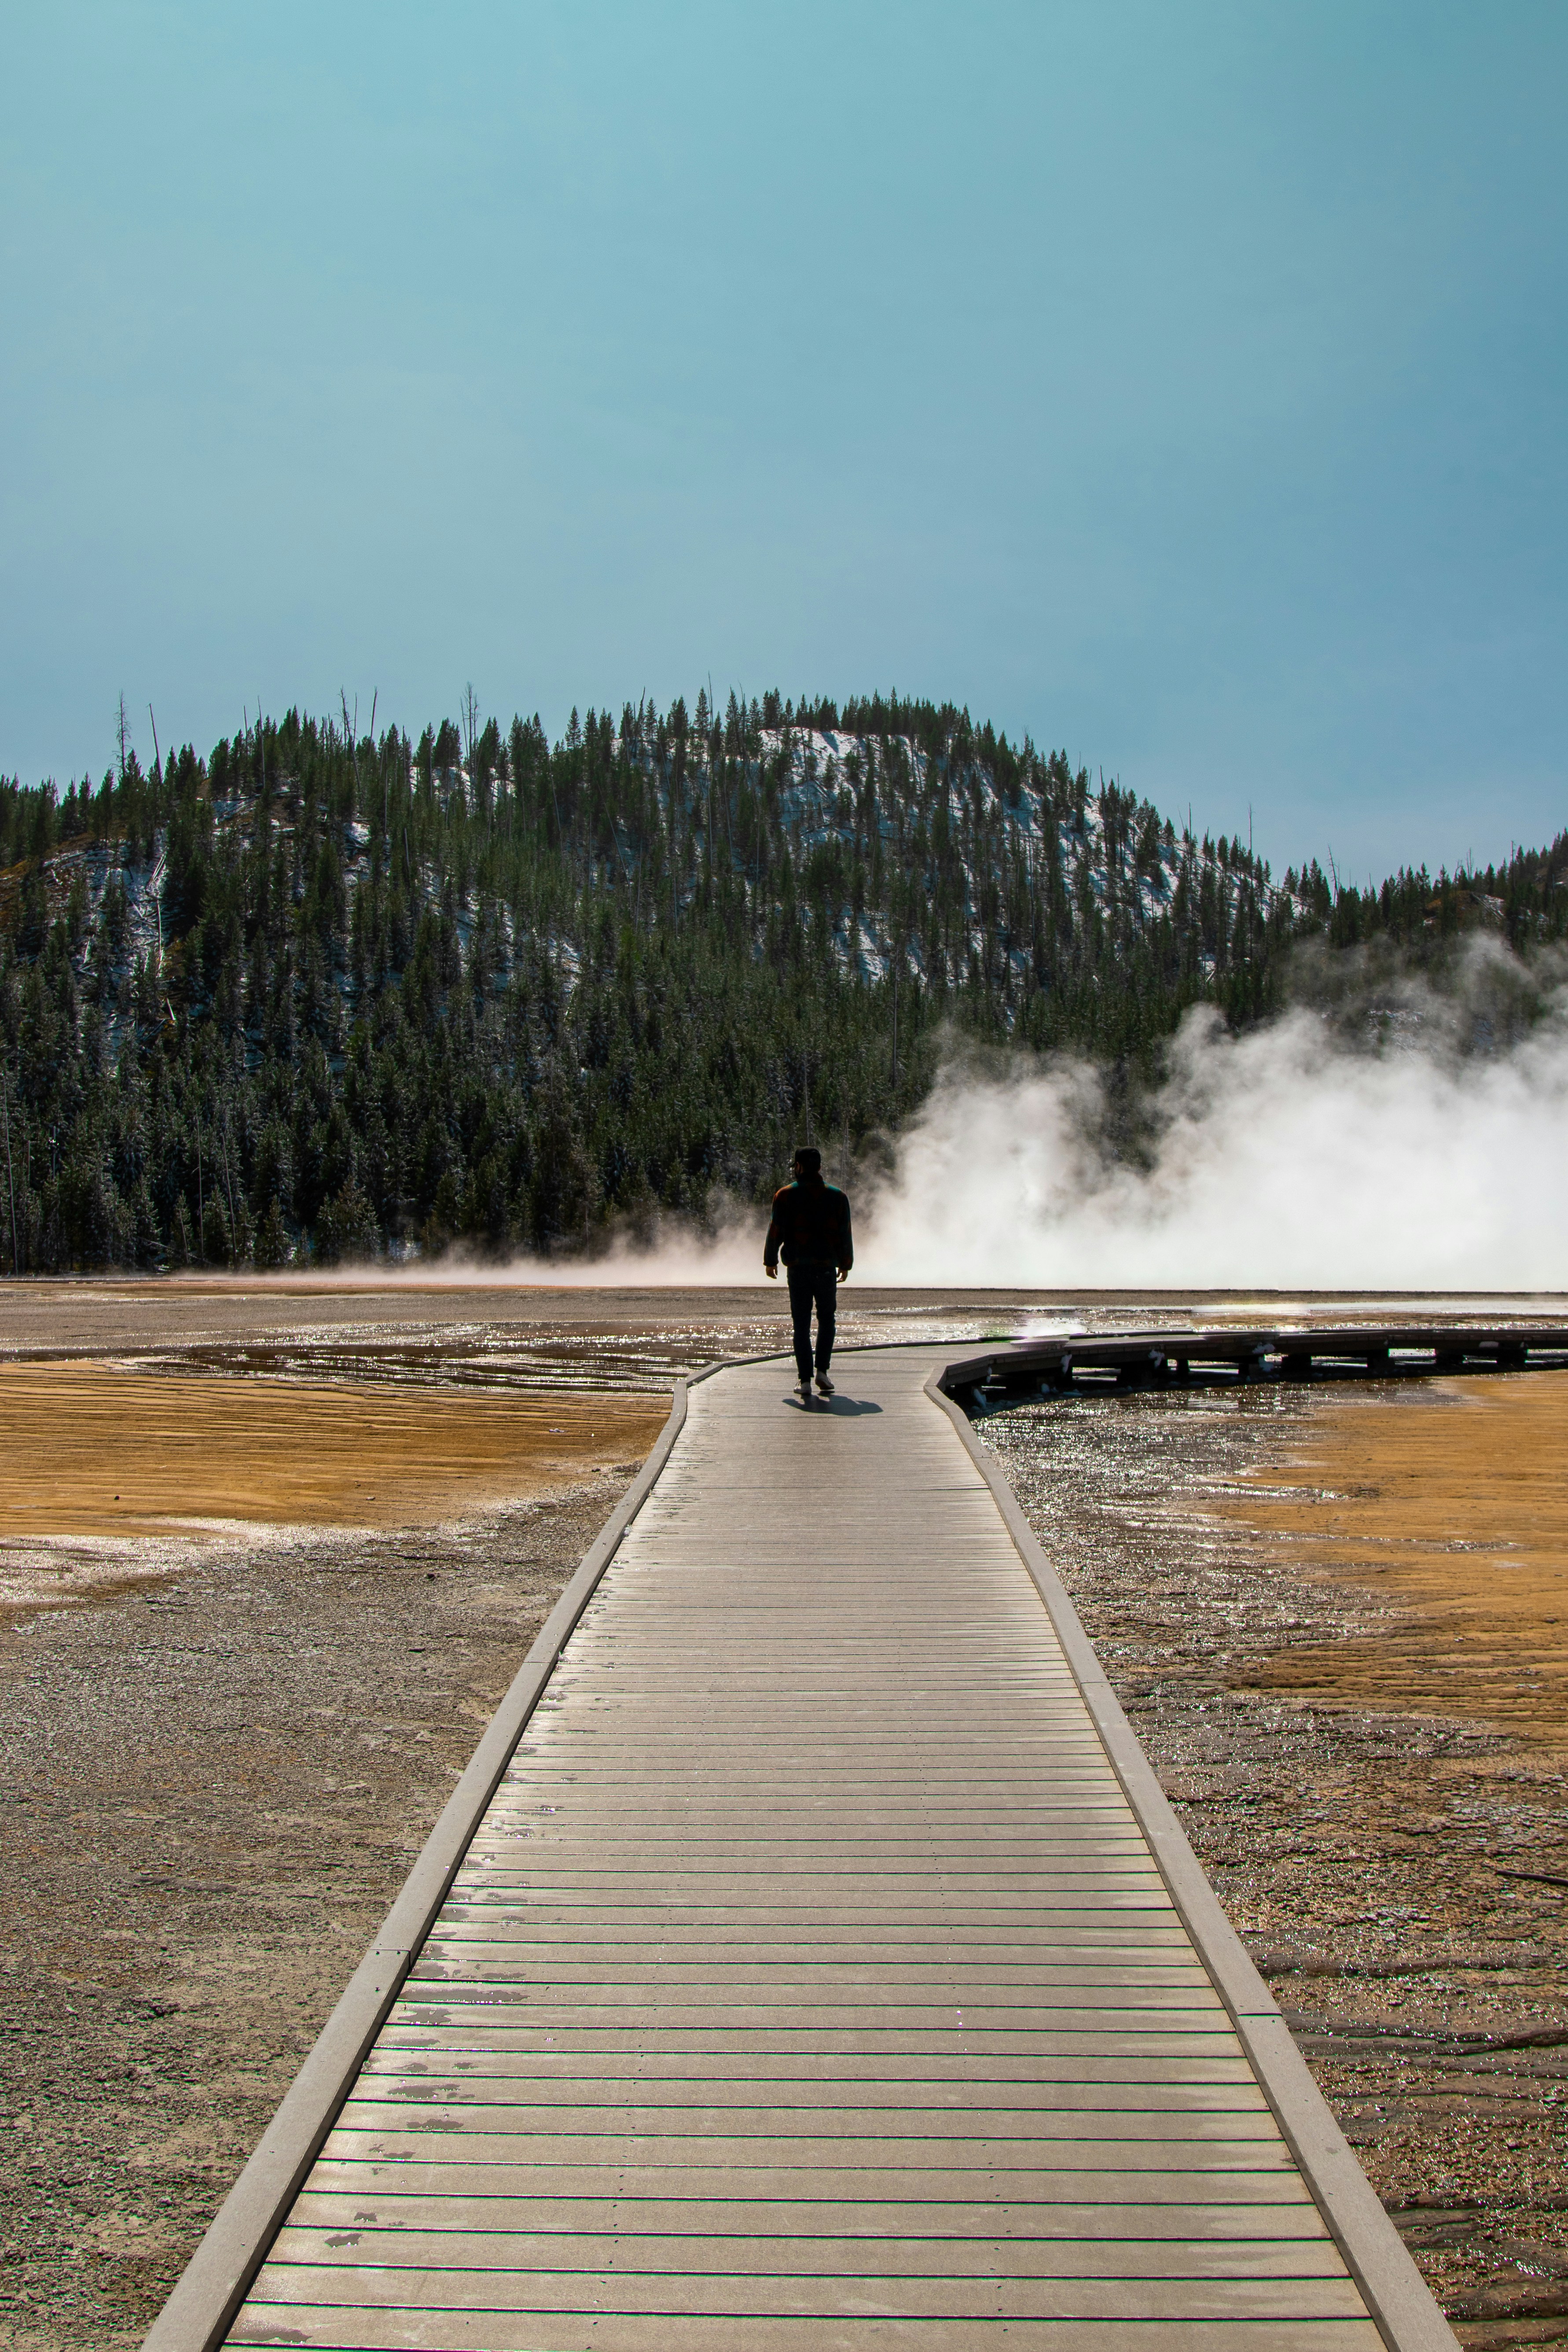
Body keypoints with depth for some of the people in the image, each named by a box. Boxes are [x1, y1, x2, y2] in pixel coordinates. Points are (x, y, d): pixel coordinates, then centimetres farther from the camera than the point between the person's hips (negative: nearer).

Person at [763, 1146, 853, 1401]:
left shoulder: (786, 1196, -1)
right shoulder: (837, 1196, 5)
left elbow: (776, 1231, -1)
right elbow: (845, 1234, 7)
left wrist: (770, 1261, 10)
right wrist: (845, 1264, 16)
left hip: (797, 1267, -1)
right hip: (827, 1266, 1)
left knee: (802, 1324, 3)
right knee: (826, 1320, 13)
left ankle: (805, 1380, -1)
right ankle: (822, 1371, -2)